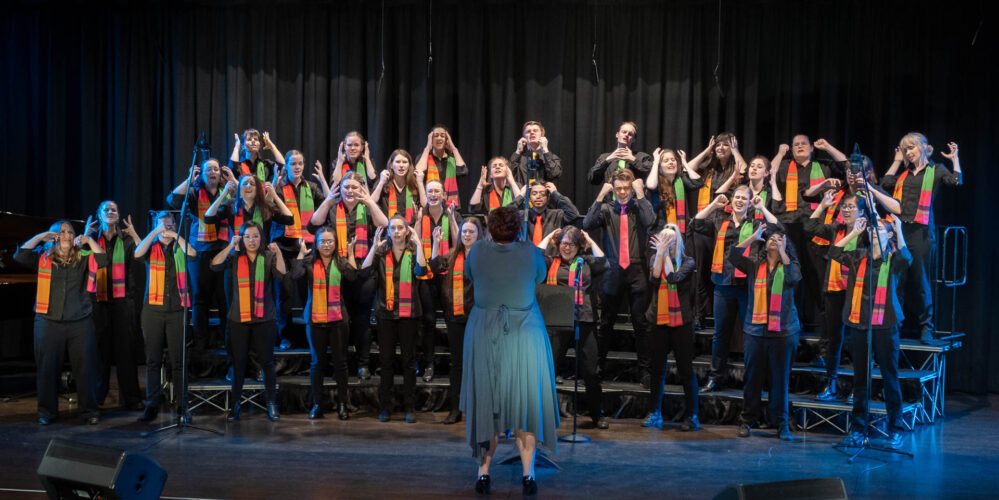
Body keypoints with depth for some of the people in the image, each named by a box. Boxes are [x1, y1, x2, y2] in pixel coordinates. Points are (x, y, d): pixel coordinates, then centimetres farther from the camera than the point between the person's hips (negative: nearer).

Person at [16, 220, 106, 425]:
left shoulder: (83, 259, 7)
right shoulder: (43, 258, 5)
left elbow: (102, 260, -7)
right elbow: (20, 256, -8)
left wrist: (89, 240, -11)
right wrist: (40, 237, -9)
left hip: (80, 323, 0)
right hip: (49, 323, 0)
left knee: (85, 368, 2)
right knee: (47, 368, 6)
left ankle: (89, 410, 13)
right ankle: (47, 412, 18)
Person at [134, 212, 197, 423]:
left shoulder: (180, 248, 9)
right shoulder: (151, 247, 10)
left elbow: (192, 254, -12)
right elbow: (138, 254, -11)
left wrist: (176, 236, -11)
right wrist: (155, 233, -11)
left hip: (177, 310, -1)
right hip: (153, 310, 1)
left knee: (178, 360, 0)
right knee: (153, 360, 4)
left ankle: (182, 406, 4)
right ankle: (151, 404, 10)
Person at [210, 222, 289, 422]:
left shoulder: (268, 257, 3)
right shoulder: (235, 257, 5)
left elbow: (281, 275, -11)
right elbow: (215, 265, -9)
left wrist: (278, 253, -22)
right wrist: (231, 246, -13)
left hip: (264, 319, -1)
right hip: (239, 319, 1)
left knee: (267, 362, 0)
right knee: (238, 362, 6)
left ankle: (271, 404, 9)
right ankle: (235, 404, 16)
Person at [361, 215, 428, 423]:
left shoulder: (413, 252, 4)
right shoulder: (381, 252, 6)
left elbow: (421, 270, -17)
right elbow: (364, 270, -9)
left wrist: (418, 243, -14)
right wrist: (375, 246, -12)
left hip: (408, 312, -1)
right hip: (385, 312, 1)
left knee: (408, 360, 3)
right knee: (386, 360, 5)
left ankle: (410, 407, 9)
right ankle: (385, 406, 12)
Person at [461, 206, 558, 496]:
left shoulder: (478, 251, -6)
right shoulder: (530, 252, -8)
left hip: (484, 338, 1)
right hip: (524, 337, -1)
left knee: (486, 404, 11)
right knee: (525, 403, 9)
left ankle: (483, 472, 12)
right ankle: (528, 475, 9)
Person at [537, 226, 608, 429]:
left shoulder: (585, 262, 12)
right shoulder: (551, 262, 10)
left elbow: (602, 263, -4)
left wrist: (590, 241, 6)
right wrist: (548, 237, 6)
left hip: (584, 320, 1)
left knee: (590, 370, 7)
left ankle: (598, 414, 19)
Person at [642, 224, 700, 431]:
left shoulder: (687, 262, 0)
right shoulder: (656, 258, 9)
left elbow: (674, 278, -17)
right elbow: (654, 278, -9)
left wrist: (667, 253, -11)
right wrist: (660, 252, -12)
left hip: (681, 321, -3)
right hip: (659, 321, 3)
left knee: (686, 369, -3)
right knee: (657, 369, 9)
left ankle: (691, 416, 4)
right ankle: (655, 414, 18)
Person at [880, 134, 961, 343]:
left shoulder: (935, 170, 5)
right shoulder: (905, 173, 19)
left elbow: (957, 182, -10)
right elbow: (885, 183, 8)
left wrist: (955, 159, -5)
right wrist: (897, 161, 15)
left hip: (921, 231, -5)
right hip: (900, 229, 5)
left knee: (920, 279, -3)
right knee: (899, 279, 4)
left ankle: (926, 326, 5)